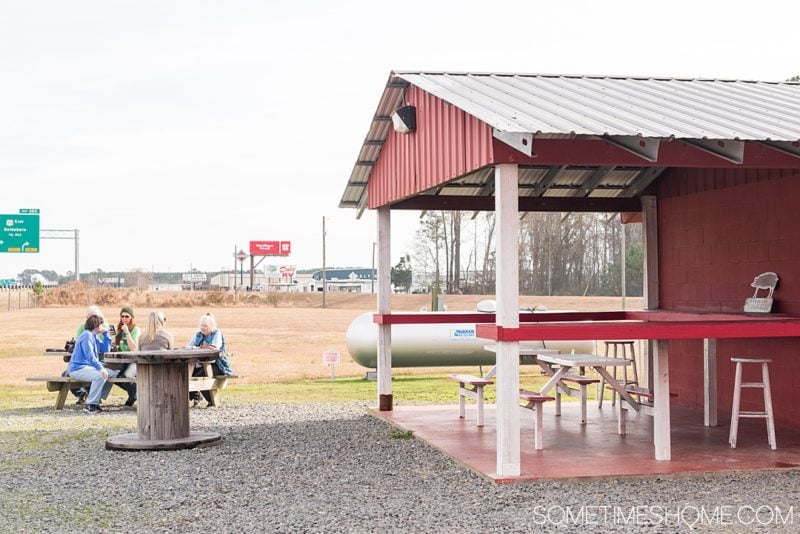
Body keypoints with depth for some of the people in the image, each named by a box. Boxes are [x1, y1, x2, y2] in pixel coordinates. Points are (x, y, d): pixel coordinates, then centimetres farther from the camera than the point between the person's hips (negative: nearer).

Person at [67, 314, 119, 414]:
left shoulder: (93, 336, 19)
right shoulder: (87, 335, -13)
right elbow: (89, 355, -25)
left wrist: (105, 334, 18)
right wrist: (100, 368, -34)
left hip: (87, 367, 10)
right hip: (78, 369, -10)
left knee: (112, 374, 7)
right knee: (100, 375, -32)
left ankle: (96, 400, 3)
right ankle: (90, 405, -27)